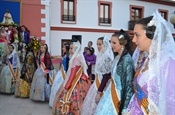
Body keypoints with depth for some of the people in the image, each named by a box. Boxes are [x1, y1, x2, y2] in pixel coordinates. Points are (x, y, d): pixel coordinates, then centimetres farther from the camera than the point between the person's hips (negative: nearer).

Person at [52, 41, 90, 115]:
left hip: (75, 83, -9)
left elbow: (72, 74, -19)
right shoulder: (80, 57, 8)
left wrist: (66, 86, -14)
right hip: (80, 82, 9)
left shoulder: (75, 58, -19)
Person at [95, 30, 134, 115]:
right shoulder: (117, 57, 6)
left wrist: (124, 108, -19)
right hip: (111, 94, 8)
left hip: (119, 96, -8)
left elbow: (129, 84, -19)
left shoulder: (127, 60, -19)